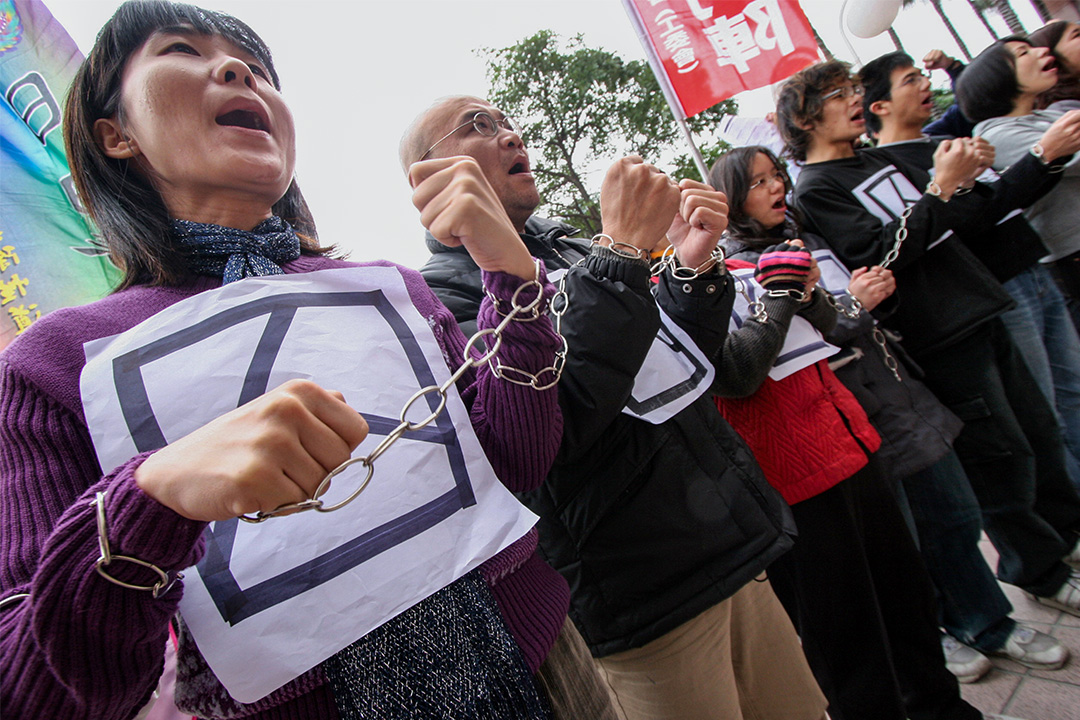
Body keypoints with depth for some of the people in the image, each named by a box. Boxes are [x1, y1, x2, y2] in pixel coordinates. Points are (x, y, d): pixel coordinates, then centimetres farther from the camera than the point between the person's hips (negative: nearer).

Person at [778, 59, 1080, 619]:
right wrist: (940, 189, -19)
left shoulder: (882, 161, 15)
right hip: (941, 338, -8)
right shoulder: (814, 190, -10)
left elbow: (978, 213, 18)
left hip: (980, 314, 8)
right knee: (1001, 454, 2)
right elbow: (884, 255, -21)